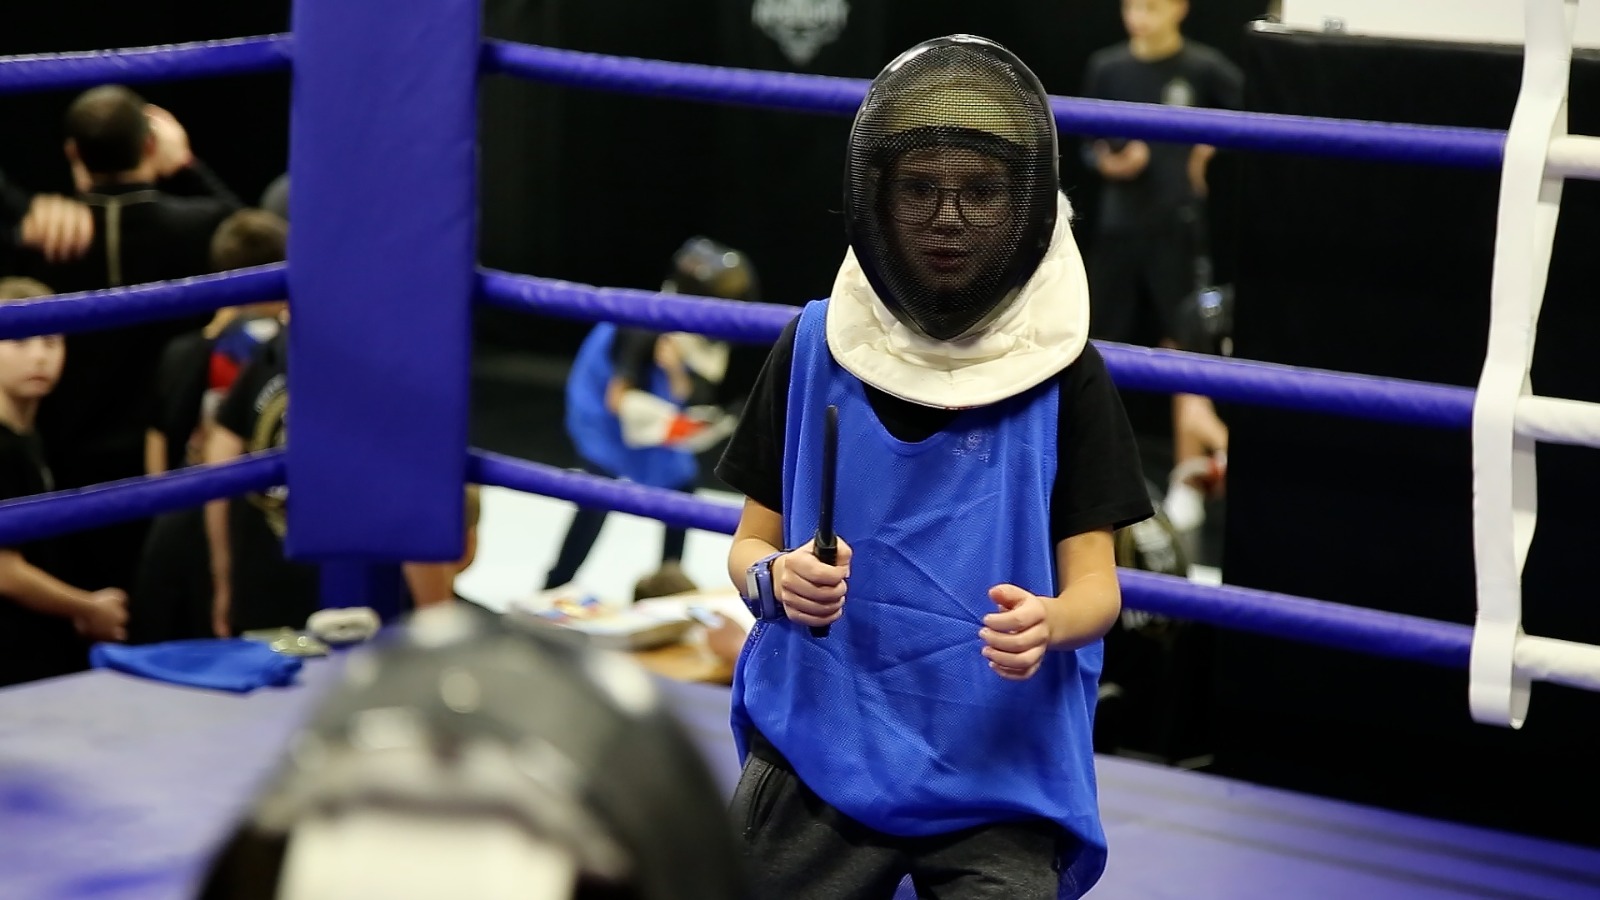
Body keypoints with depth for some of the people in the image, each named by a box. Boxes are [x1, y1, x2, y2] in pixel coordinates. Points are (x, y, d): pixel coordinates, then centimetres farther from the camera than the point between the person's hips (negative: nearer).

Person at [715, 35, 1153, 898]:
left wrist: (1047, 624, -27)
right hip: (818, 747, 1)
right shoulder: (814, 350, 2)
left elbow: (1095, 583, -4)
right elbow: (751, 543, 7)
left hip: (1000, 768, -1)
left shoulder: (1065, 373, -2)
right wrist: (776, 580, -17)